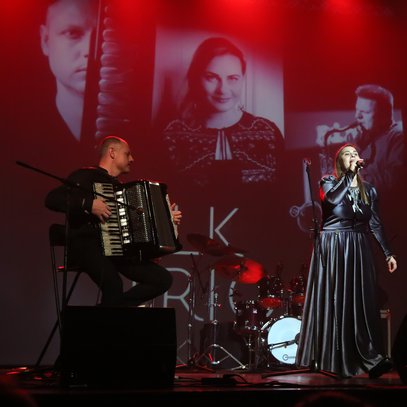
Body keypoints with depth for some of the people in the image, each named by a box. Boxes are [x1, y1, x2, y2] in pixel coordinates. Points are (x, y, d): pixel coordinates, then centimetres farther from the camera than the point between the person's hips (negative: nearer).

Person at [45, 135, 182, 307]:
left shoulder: (119, 186, 24)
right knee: (113, 283, -36)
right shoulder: (86, 176, 0)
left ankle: (115, 306, 1)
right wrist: (89, 204, -23)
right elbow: (51, 199, -14)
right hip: (86, 245, -7)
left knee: (163, 279, -6)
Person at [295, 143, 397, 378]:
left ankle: (371, 359, 0)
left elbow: (376, 223, 11)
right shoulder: (329, 182, -1)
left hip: (359, 250, 3)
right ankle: (335, 360, 7)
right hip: (332, 249, -3)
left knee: (362, 302, -1)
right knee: (334, 301, -1)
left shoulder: (368, 190, 9)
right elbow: (332, 199, -25)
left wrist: (388, 253, 7)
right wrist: (351, 173, -22)